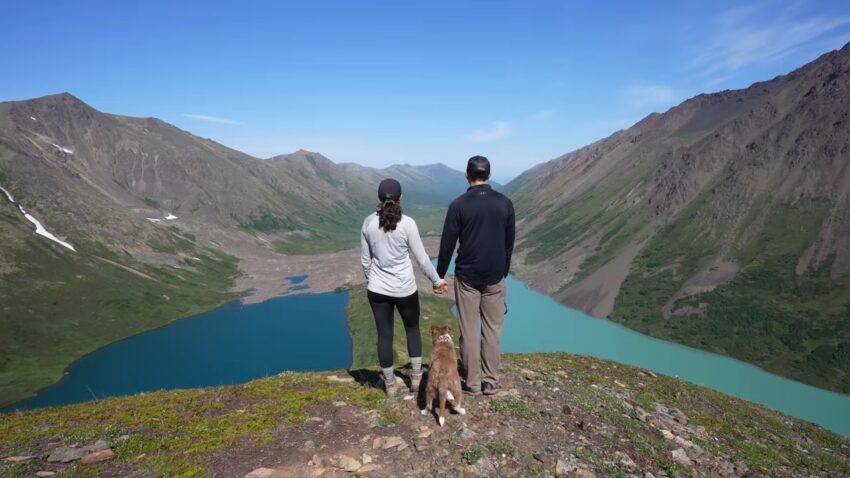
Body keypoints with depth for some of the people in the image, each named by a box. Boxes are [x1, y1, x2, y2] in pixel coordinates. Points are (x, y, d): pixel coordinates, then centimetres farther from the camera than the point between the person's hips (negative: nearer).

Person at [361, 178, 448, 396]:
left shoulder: (369, 222, -5)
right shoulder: (407, 223, -14)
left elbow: (365, 260, 3)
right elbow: (421, 258, -8)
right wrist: (437, 281, 5)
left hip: (377, 289, 2)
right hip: (405, 289, -2)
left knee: (384, 335, 11)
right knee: (412, 329, 21)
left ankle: (390, 384, 24)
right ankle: (416, 377, 30)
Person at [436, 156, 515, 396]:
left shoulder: (459, 205, -10)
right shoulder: (505, 203, 0)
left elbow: (447, 244, -6)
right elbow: (509, 242, 7)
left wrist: (439, 274, 7)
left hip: (466, 277, -2)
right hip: (495, 277, 3)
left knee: (469, 330, 6)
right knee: (493, 329, 11)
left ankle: (473, 383, 14)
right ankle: (490, 381, 18)